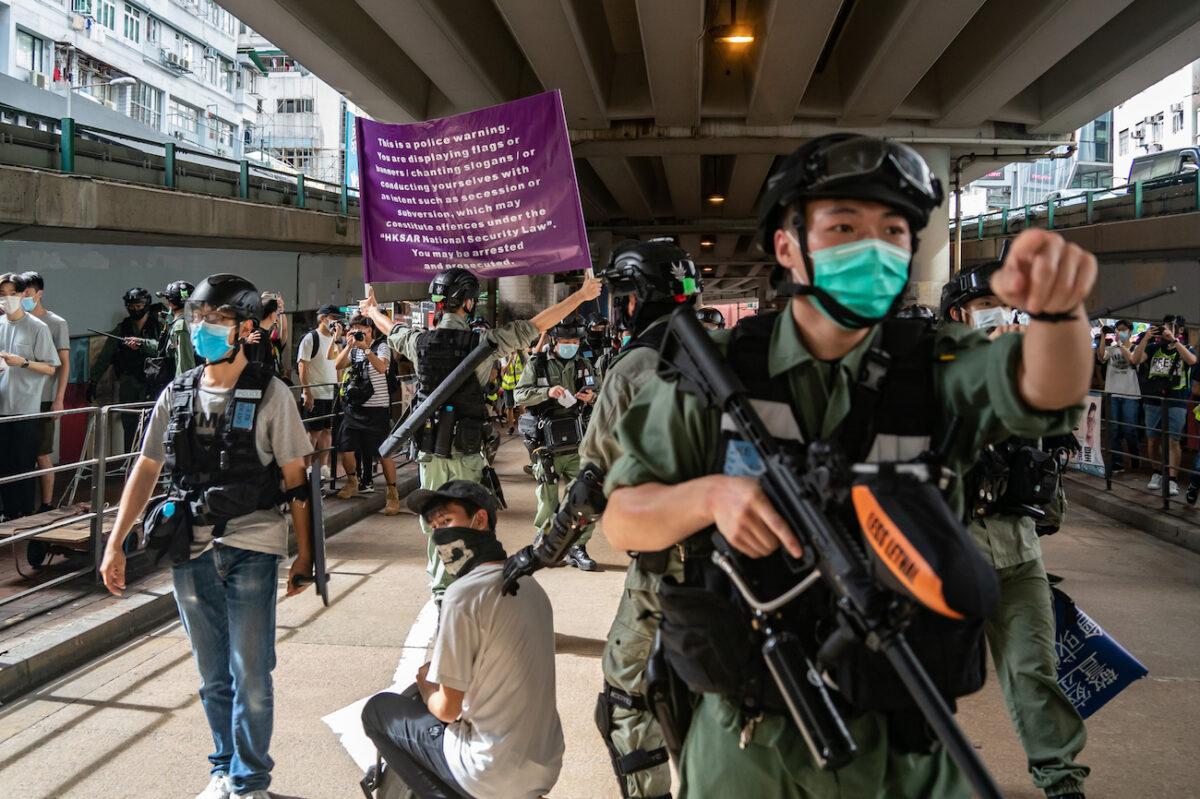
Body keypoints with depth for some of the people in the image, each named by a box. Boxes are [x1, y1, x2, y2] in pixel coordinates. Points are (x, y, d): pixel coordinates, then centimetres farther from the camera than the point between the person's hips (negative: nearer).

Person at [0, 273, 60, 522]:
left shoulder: (38, 328, -4)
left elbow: (50, 368, -4)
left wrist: (23, 362, -17)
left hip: (25, 407, -4)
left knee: (24, 463, 1)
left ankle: (24, 513, 10)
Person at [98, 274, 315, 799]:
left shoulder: (270, 395, -5)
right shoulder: (176, 396, 6)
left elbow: (295, 479, -3)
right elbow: (146, 470, 11)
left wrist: (304, 554, -4)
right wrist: (115, 544, 7)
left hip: (250, 550, -4)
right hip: (190, 552, 4)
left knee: (250, 676, 1)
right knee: (213, 677, 15)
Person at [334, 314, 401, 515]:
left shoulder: (381, 346, -3)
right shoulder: (353, 349, 14)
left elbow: (381, 367, -22)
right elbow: (338, 365, 0)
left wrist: (365, 347, -27)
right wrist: (349, 346, -10)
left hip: (376, 408, -5)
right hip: (353, 406, 5)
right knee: (346, 449, 3)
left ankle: (392, 494, 1)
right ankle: (352, 483, 29)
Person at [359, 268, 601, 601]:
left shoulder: (419, 341, -1)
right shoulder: (482, 343, -13)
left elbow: (391, 329, 22)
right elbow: (537, 325, -9)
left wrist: (372, 310, 45)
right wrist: (582, 295, 0)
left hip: (429, 450, 3)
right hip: (466, 451, -3)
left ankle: (440, 591, 20)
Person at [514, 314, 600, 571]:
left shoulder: (584, 365, 12)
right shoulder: (538, 365, 1)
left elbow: (600, 394, 19)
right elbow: (520, 394, -7)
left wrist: (592, 397, -5)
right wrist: (547, 392, -22)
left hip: (577, 445, 2)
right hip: (547, 446, -2)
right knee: (548, 497, 6)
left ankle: (578, 547, 8)